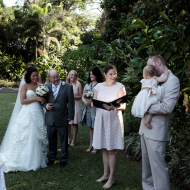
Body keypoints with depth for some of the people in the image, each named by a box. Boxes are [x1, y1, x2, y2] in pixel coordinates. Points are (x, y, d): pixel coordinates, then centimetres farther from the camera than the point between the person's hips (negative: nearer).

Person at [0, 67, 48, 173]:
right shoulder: (25, 86, -1)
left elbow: (43, 99, 17)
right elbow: (23, 101, -8)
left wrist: (43, 100, -7)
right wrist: (36, 98, -13)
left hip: (38, 115, 4)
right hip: (27, 115, -3)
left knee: (37, 137, 7)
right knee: (25, 137, -1)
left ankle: (36, 159, 19)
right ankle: (22, 161, 9)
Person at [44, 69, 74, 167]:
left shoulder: (68, 87, -7)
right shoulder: (46, 86, 3)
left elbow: (71, 103, -5)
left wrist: (70, 116, -7)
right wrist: (46, 105, -11)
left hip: (62, 118, -3)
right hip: (50, 118, 3)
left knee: (63, 139, 9)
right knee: (51, 139, 16)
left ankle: (64, 158, 26)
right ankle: (53, 157, 34)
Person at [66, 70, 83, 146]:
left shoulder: (78, 84, -2)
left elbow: (81, 96, -2)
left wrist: (73, 97, -15)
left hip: (75, 105, -2)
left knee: (75, 123, 2)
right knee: (67, 123, 3)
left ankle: (73, 140, 12)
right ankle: (68, 139, 17)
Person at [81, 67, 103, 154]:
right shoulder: (87, 85, 12)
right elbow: (83, 96, 11)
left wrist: (92, 102, -21)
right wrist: (85, 102, -9)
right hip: (88, 108, 6)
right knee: (91, 127, 14)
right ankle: (91, 145, 23)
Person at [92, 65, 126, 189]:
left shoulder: (119, 87, -4)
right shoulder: (99, 86, 8)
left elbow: (123, 105, -8)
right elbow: (94, 102, 12)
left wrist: (113, 107, -28)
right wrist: (93, 104, -12)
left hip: (113, 119, -4)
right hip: (101, 118, 4)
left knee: (111, 149, -2)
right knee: (104, 148, 11)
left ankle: (111, 177, 9)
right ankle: (106, 174, 25)